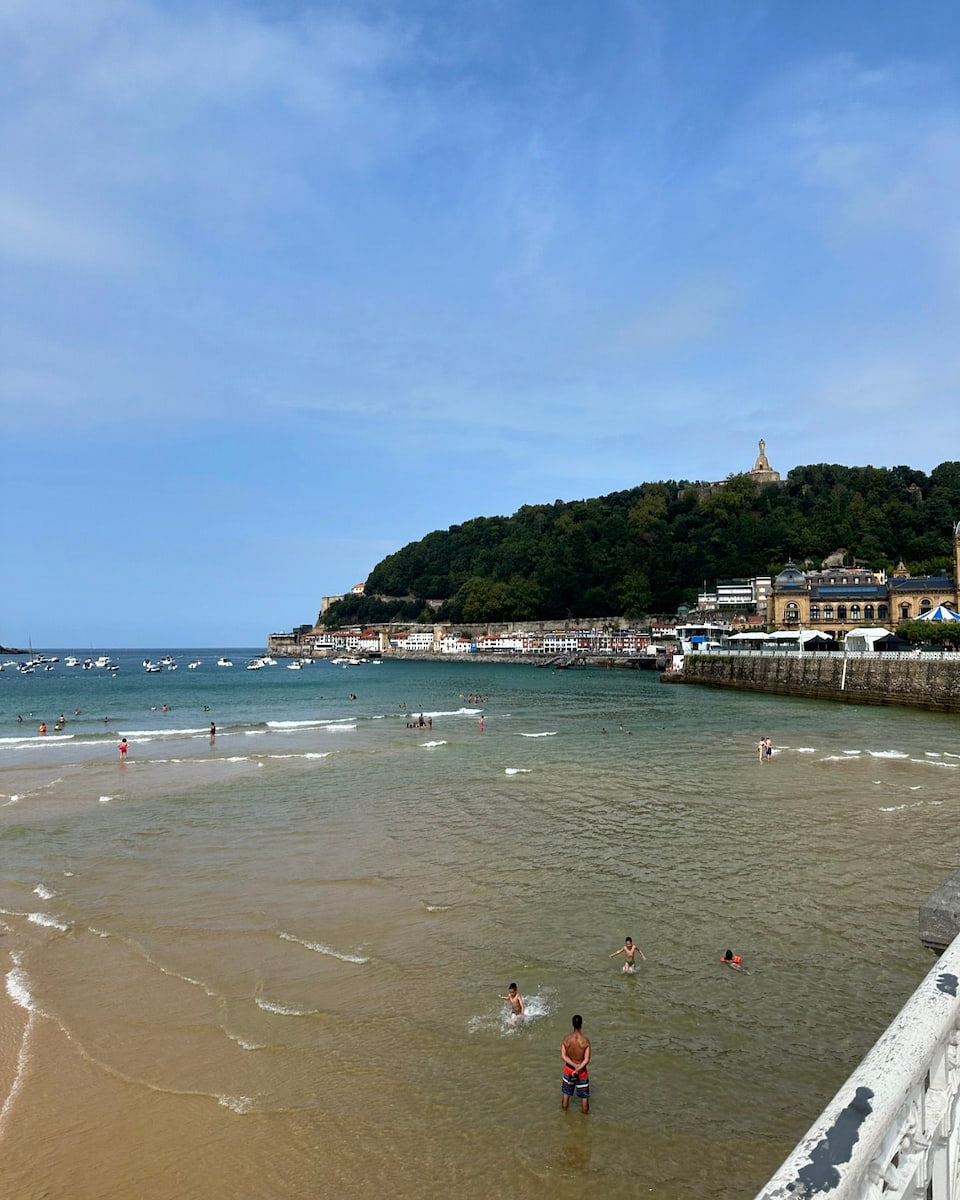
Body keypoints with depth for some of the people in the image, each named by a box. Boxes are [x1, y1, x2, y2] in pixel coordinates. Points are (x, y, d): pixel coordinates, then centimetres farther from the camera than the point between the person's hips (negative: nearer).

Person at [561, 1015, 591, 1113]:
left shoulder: (566, 1039, -16)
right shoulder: (585, 1041, -23)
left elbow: (563, 1056, -15)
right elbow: (587, 1060, -25)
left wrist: (574, 1065, -19)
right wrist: (578, 1069, -21)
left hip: (569, 1069, 3)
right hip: (582, 1071, -3)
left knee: (565, 1092, 24)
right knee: (584, 1096, 18)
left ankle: (564, 1106, 41)